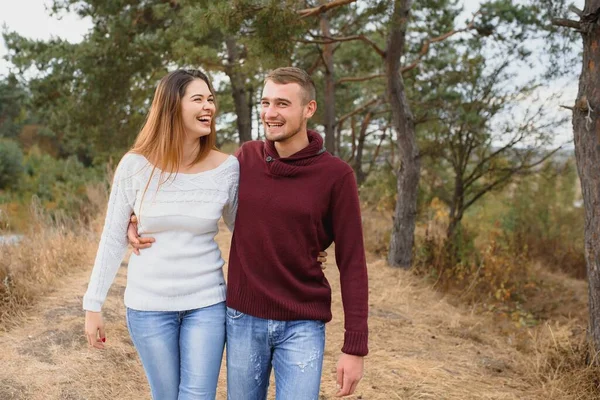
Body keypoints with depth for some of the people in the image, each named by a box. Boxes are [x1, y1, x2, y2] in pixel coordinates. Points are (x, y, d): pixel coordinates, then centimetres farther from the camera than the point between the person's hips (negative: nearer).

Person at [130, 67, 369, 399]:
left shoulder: (336, 175, -9)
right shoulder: (246, 158, 0)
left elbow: (352, 263, -8)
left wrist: (355, 347, -10)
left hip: (302, 326, -3)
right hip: (243, 319, 3)